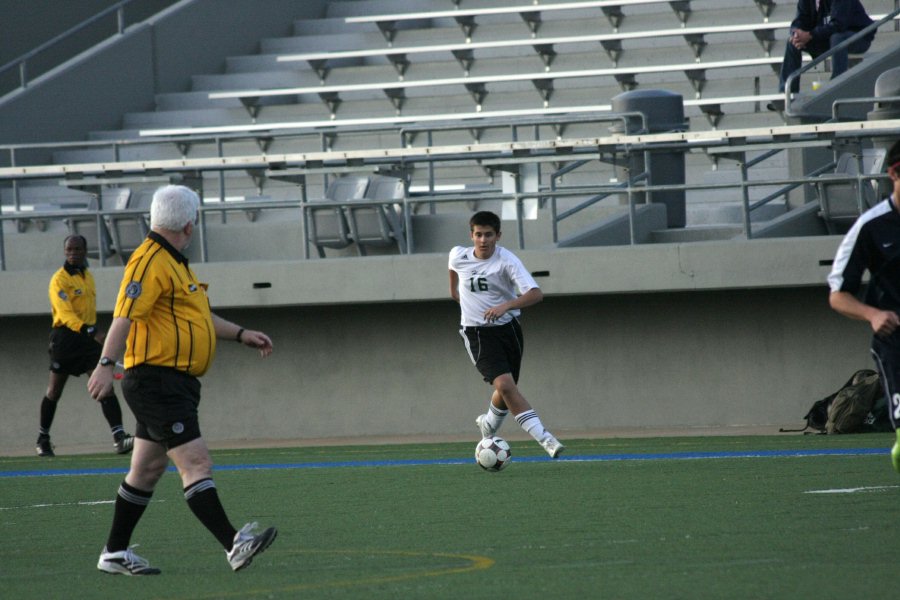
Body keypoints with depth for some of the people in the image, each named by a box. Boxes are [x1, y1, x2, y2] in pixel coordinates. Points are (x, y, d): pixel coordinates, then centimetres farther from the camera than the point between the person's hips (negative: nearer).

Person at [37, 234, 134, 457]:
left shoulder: (88, 276, 13)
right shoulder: (59, 279, -10)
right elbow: (65, 313, -22)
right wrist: (89, 331, -34)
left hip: (88, 337, 5)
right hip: (65, 336, -5)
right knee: (55, 390, 6)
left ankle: (119, 438, -18)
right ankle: (42, 439, 22)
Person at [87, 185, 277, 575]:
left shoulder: (173, 262, 20)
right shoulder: (150, 261, -13)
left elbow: (198, 315, 32)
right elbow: (125, 315, -23)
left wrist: (241, 335, 29)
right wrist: (106, 364, -32)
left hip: (176, 382, 11)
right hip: (155, 379, -11)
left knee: (147, 470, 13)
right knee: (196, 462, -15)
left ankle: (115, 553, 19)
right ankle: (234, 545, -22)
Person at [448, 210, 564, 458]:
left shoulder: (507, 261, -17)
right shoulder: (459, 256, -7)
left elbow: (536, 294, -29)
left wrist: (506, 306, -43)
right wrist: (453, 287, 34)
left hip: (508, 328, 1)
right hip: (478, 333, -1)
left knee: (507, 390, 14)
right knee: (505, 385, -21)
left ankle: (488, 424, 48)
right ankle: (545, 438, -26)